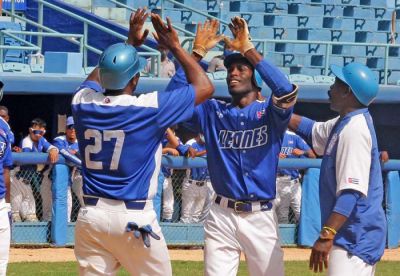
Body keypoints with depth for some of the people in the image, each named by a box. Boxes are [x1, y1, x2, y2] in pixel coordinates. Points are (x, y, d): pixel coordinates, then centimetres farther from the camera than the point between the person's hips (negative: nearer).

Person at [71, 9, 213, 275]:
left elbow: (95, 78, 29)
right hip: (135, 219, -4)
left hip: (90, 214, 4)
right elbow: (205, 87, 0)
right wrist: (175, 46, 6)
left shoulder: (83, 103, 2)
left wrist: (130, 43, 31)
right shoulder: (149, 108, -11)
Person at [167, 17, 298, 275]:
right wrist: (198, 52, -7)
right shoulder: (213, 112, 8)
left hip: (261, 216, -2)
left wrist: (249, 50, -21)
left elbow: (286, 92, -22)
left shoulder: (270, 112, 0)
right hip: (222, 215, 2)